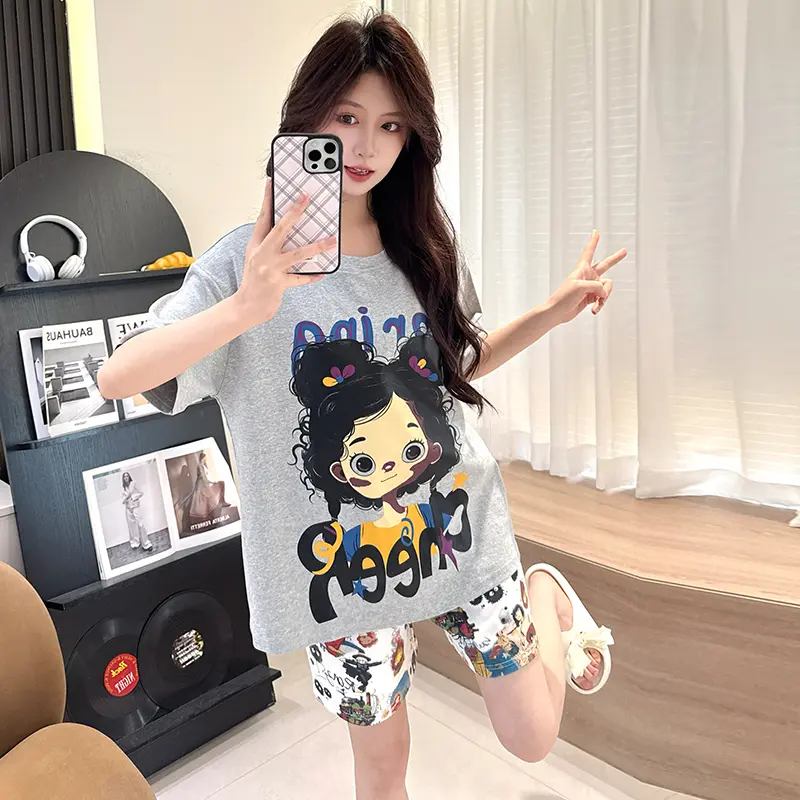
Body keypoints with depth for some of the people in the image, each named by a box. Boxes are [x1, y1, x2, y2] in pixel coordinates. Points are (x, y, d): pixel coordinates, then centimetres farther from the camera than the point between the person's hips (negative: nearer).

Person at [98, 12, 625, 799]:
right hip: (345, 559, -2)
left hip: (460, 526, 3)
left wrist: (551, 313, 2)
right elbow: (117, 377, -22)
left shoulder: (425, 247, -1)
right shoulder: (251, 260, -13)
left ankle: (545, 597, 41)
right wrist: (244, 309, -38)